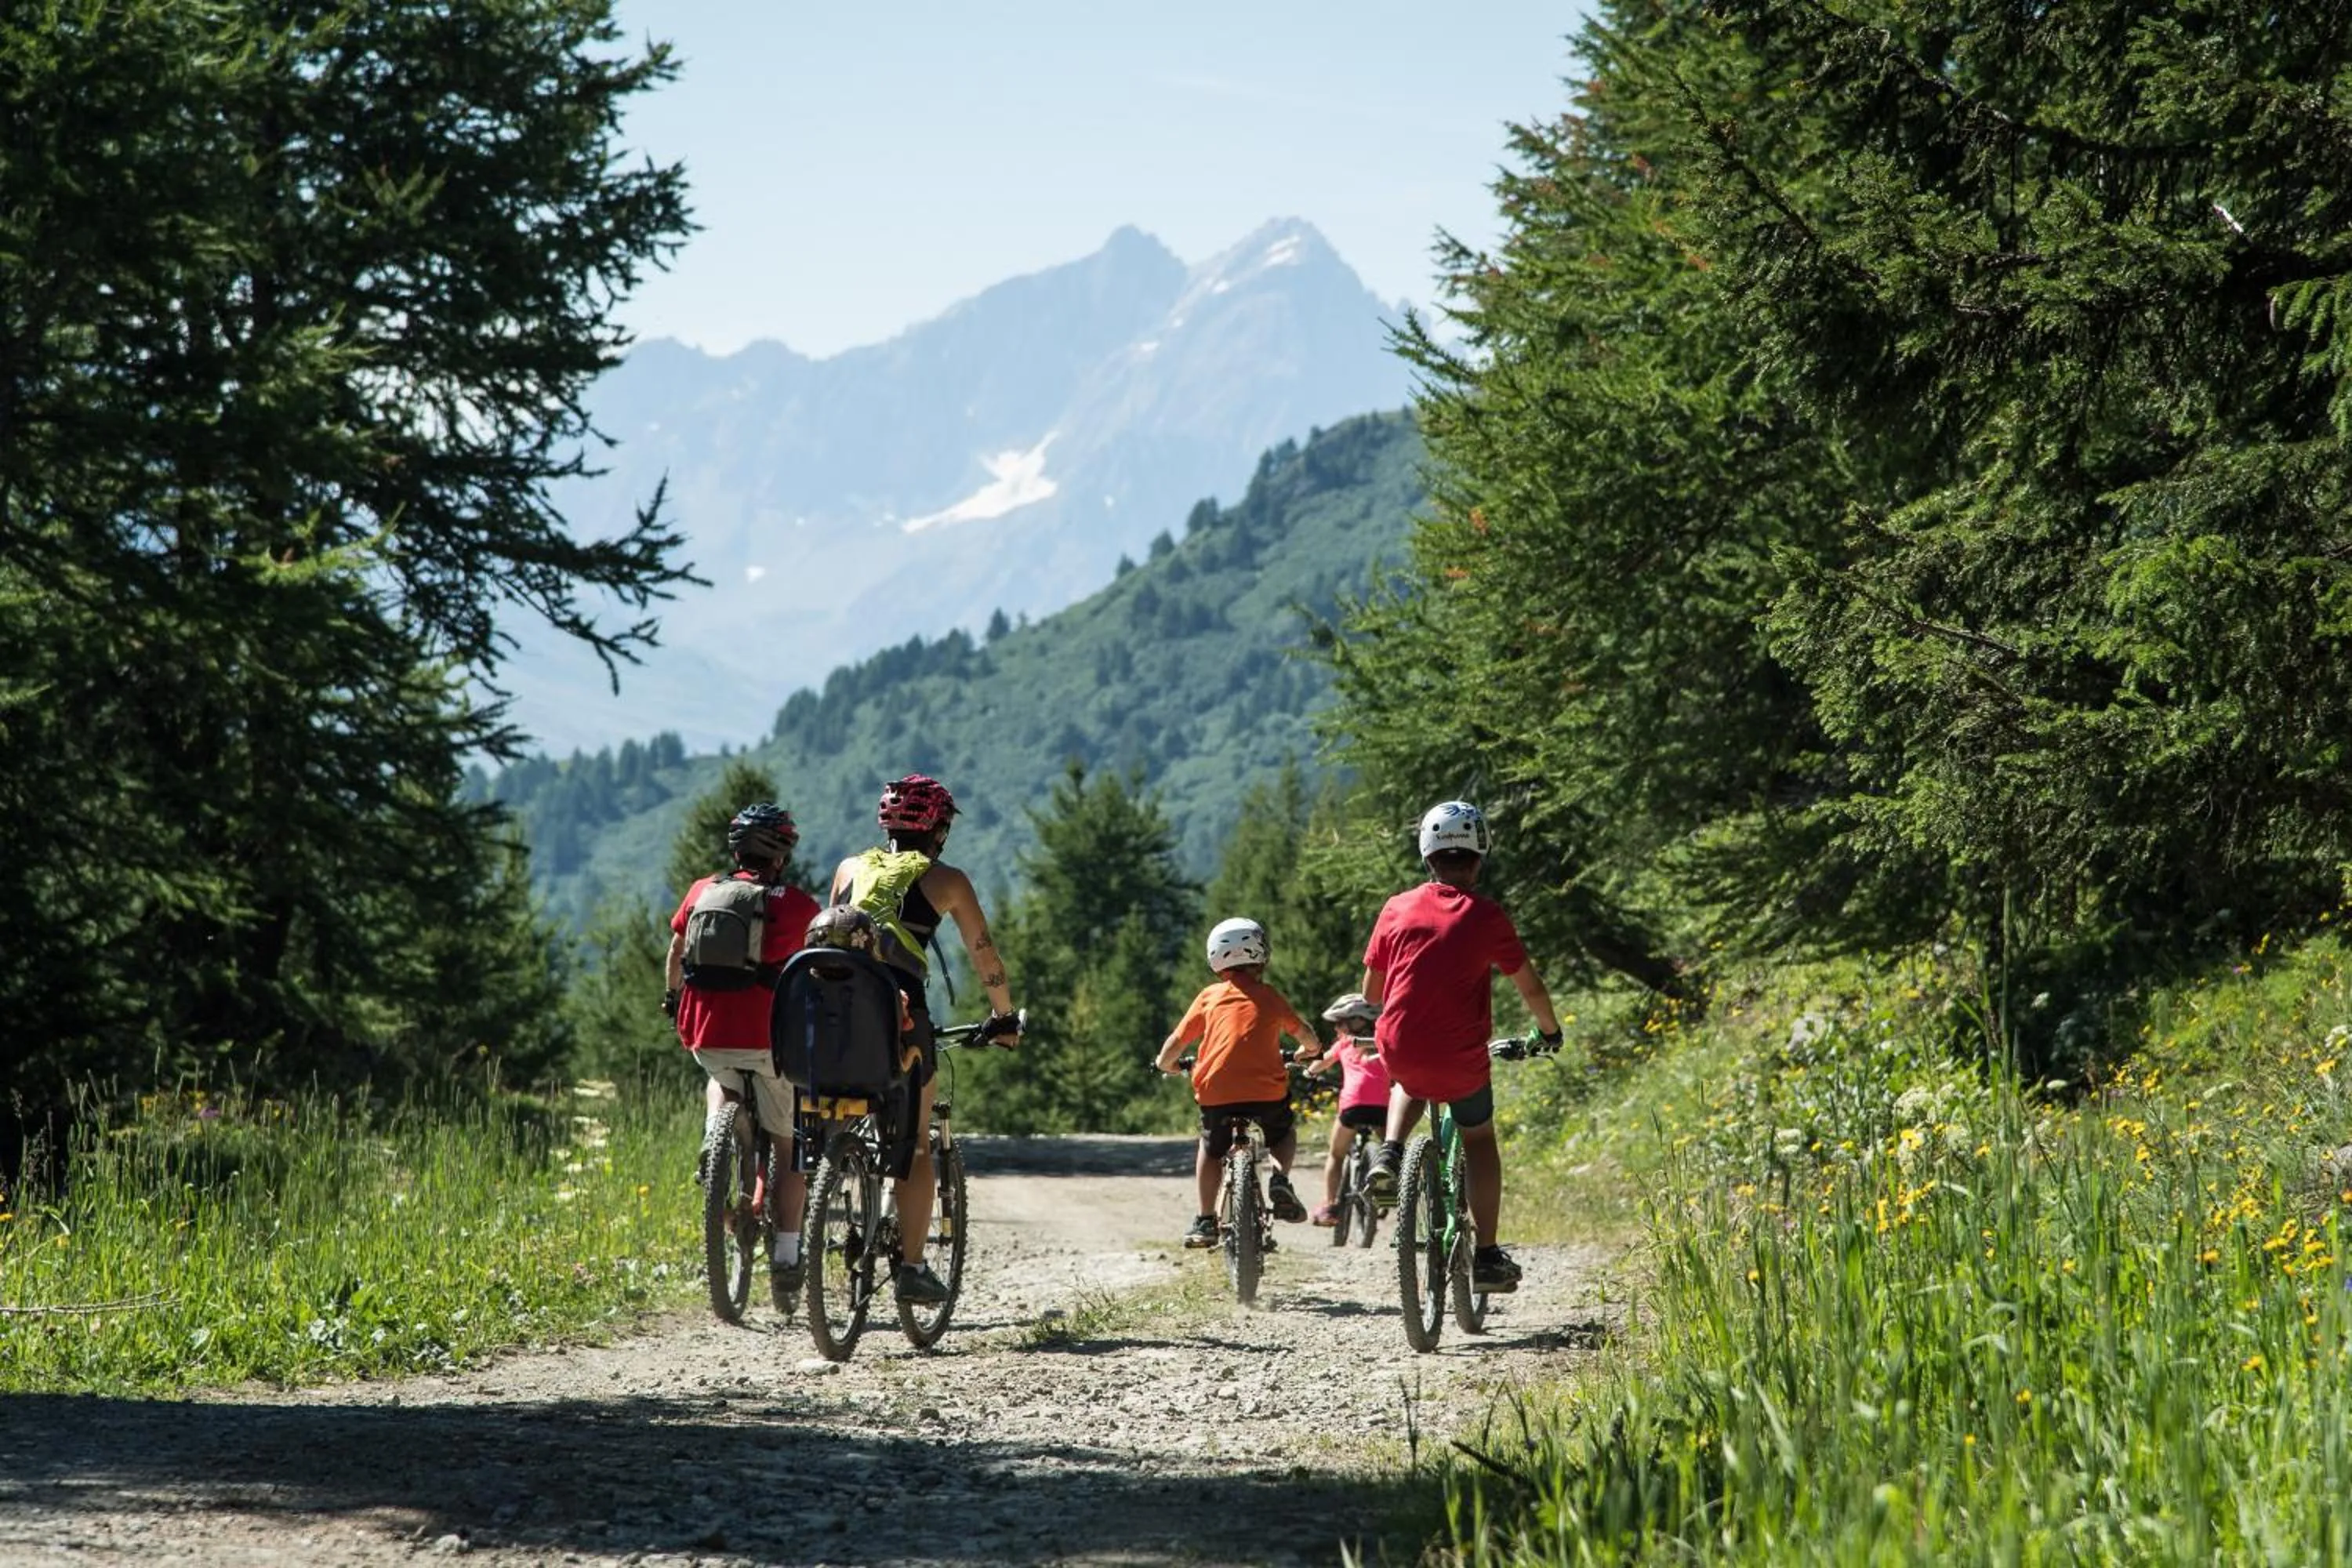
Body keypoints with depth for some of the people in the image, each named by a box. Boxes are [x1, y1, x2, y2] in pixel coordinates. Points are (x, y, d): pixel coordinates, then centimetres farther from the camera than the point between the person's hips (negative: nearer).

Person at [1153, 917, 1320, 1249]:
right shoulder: (1269, 997, 13)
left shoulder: (1210, 997, 11)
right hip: (1266, 1090, 0)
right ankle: (1280, 1177, 2)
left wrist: (1166, 1065, 32)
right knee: (1285, 1132, 30)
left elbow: (1175, 1044, 10)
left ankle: (1205, 1221, 19)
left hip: (1215, 1093, 0)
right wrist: (1310, 1051, 49)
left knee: (1211, 1148, 27)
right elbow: (1305, 1034, 27)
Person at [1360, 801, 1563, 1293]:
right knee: (1479, 1139, 22)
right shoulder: (1486, 916, -3)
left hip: (1399, 1050, 2)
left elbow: (1371, 991, 13)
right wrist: (1550, 1031, 24)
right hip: (1460, 1060, -2)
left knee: (1409, 1084, 38)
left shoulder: (1397, 909, 4)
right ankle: (1487, 1257, 19)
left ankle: (1388, 1156, 11)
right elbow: (1530, 985, 4)